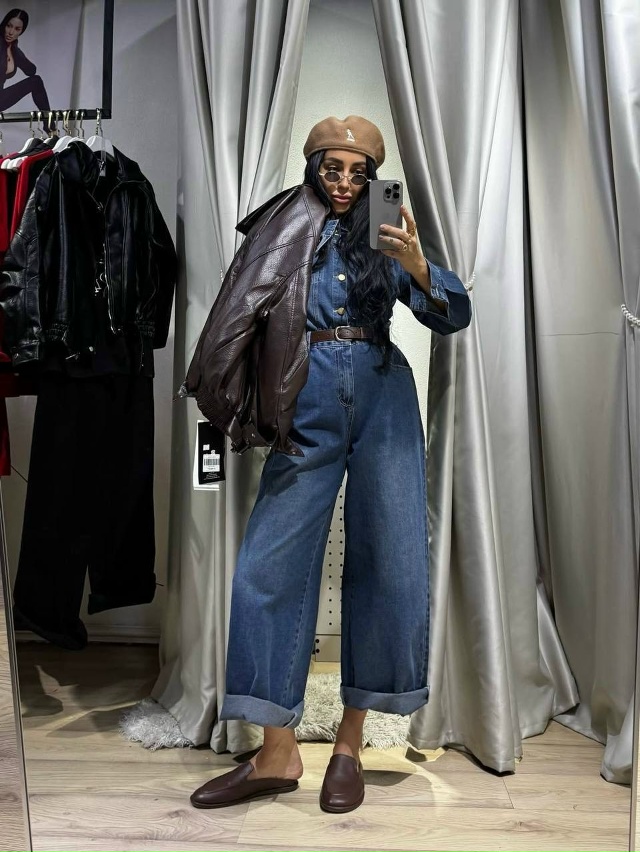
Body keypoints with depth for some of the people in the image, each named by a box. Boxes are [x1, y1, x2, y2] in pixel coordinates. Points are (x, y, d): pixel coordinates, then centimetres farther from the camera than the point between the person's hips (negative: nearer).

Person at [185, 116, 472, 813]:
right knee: (271, 564, -7)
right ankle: (277, 756, 4)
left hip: (382, 400, 1)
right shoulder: (282, 230, 11)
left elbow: (453, 316, 4)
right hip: (310, 404, -1)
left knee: (388, 564, -3)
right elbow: (244, 316, 4)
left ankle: (350, 744, 11)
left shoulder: (383, 237, 13)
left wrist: (417, 266, -15)